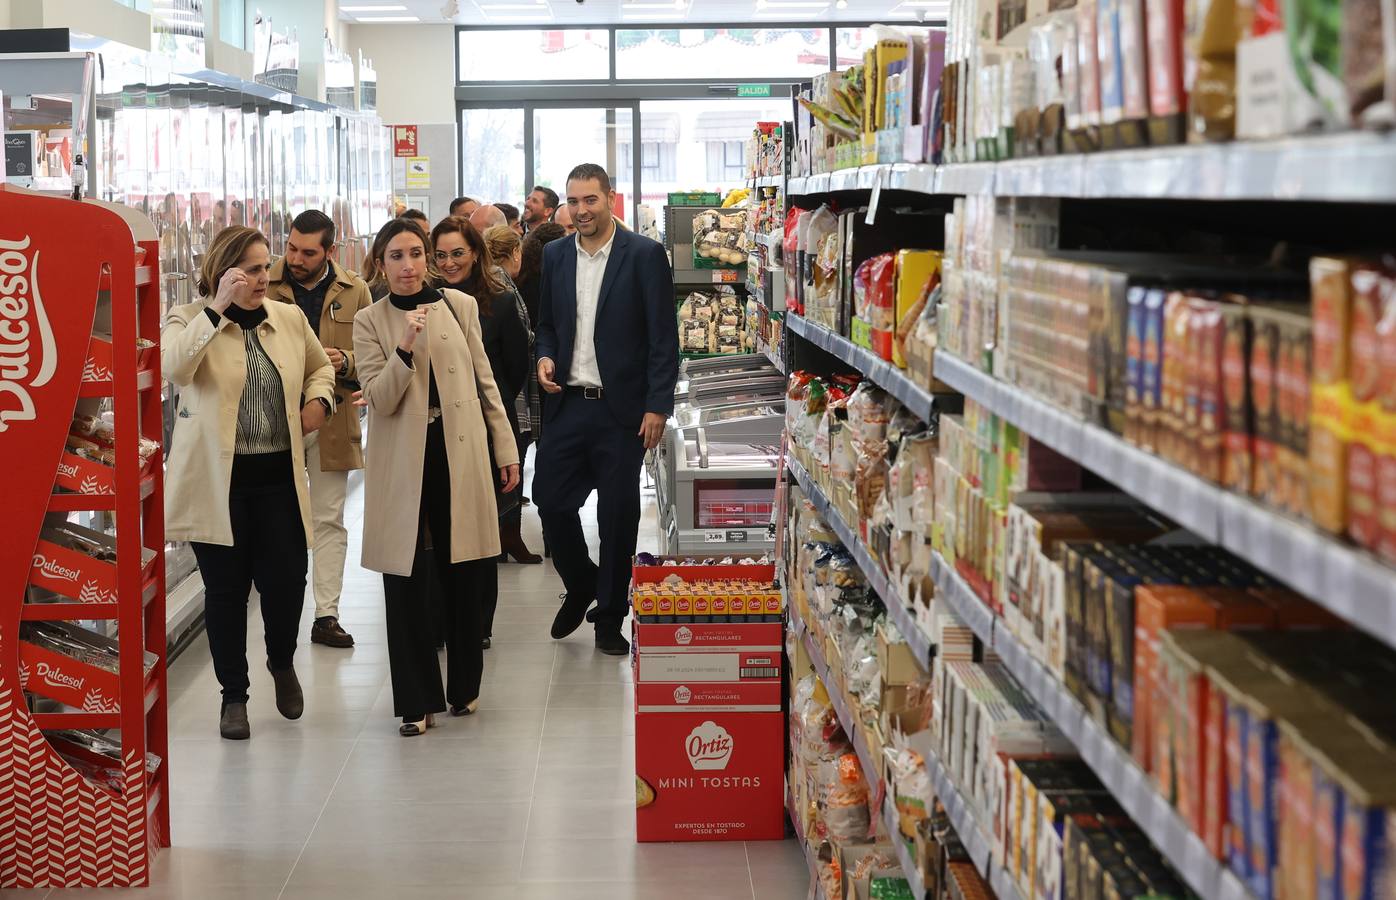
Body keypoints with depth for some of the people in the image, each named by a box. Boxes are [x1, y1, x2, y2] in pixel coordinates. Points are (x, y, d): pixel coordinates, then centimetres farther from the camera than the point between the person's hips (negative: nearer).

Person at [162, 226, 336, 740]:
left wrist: (319, 400, 5)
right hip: (218, 480, -3)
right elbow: (174, 369, -25)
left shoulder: (290, 319, 8)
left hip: (279, 476, 3)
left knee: (286, 581, 0)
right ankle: (234, 694, 20)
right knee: (226, 588, 4)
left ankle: (282, 662, 31)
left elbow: (320, 366, 26)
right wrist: (218, 308, -26)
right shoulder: (190, 320, -4)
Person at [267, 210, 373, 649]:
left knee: (330, 520, 6)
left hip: (331, 420, 2)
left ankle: (326, 616, 12)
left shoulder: (355, 291, 4)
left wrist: (346, 362, -13)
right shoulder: (264, 287, -1)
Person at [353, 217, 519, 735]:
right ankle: (417, 701, 9)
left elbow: (485, 382, 11)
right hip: (403, 464, -1)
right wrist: (406, 348, -22)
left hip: (460, 457, 1)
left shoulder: (459, 306, 6)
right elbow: (379, 400, -9)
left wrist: (505, 448, 8)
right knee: (406, 581, 0)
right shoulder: (370, 323, 1)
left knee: (463, 576, 8)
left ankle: (464, 687, 25)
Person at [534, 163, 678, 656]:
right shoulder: (556, 255, 8)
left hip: (622, 410, -4)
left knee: (618, 515, 4)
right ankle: (581, 587, 29)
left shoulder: (645, 255, -6)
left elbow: (664, 337, -7)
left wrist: (657, 406, -12)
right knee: (551, 500, 3)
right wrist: (545, 357, -3)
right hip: (568, 405, 4)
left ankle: (609, 618, 19)